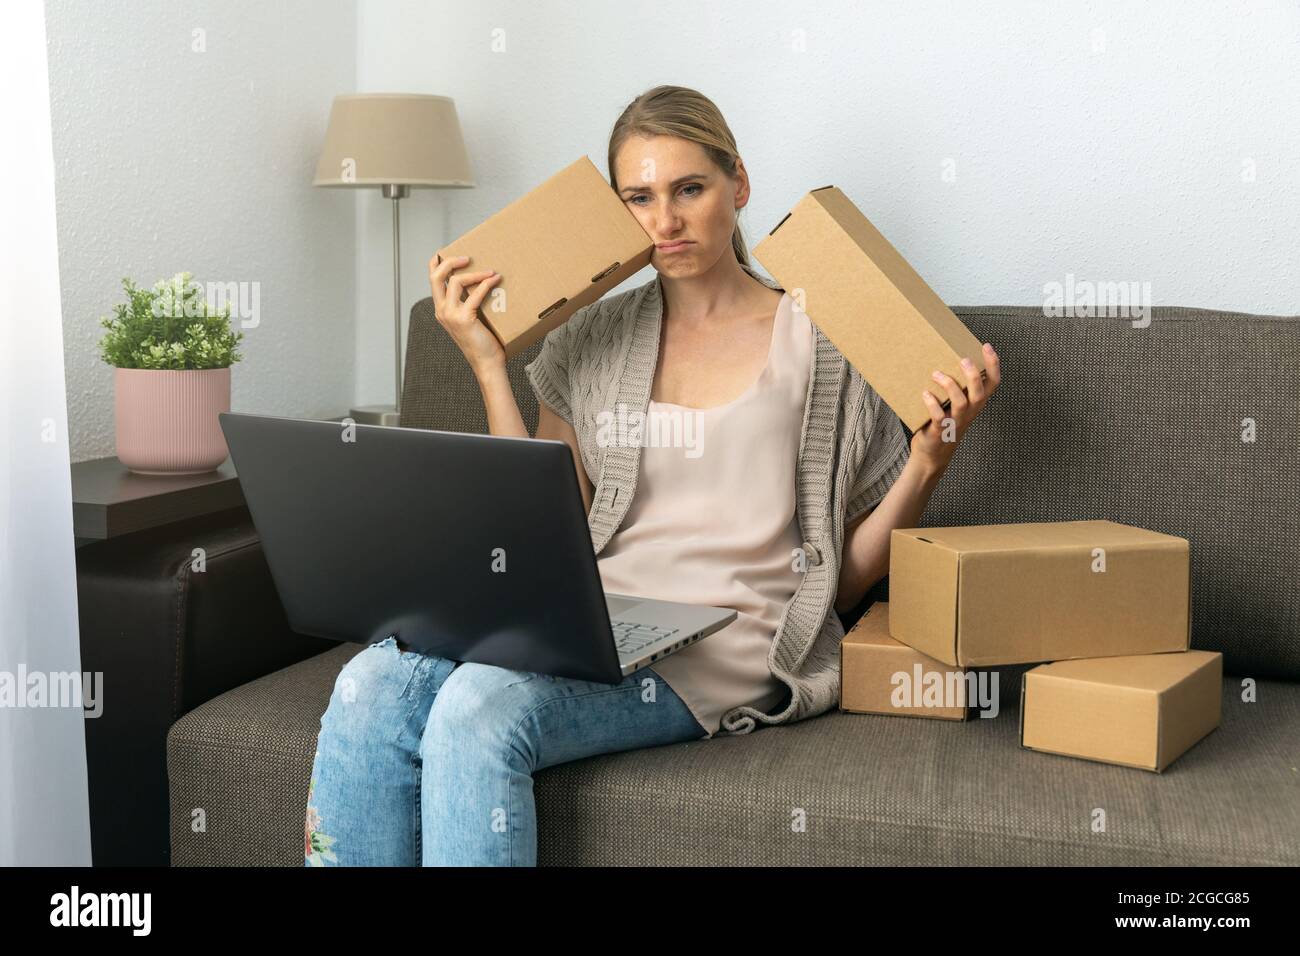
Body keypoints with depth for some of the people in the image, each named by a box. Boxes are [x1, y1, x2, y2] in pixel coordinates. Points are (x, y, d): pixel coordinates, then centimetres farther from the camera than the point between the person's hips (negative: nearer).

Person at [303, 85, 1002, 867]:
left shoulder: (823, 344, 5)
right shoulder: (589, 345, 16)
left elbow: (849, 577, 7)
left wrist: (932, 458, -9)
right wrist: (488, 364, 6)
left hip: (729, 648, -4)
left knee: (480, 706, -31)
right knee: (372, 689, -25)